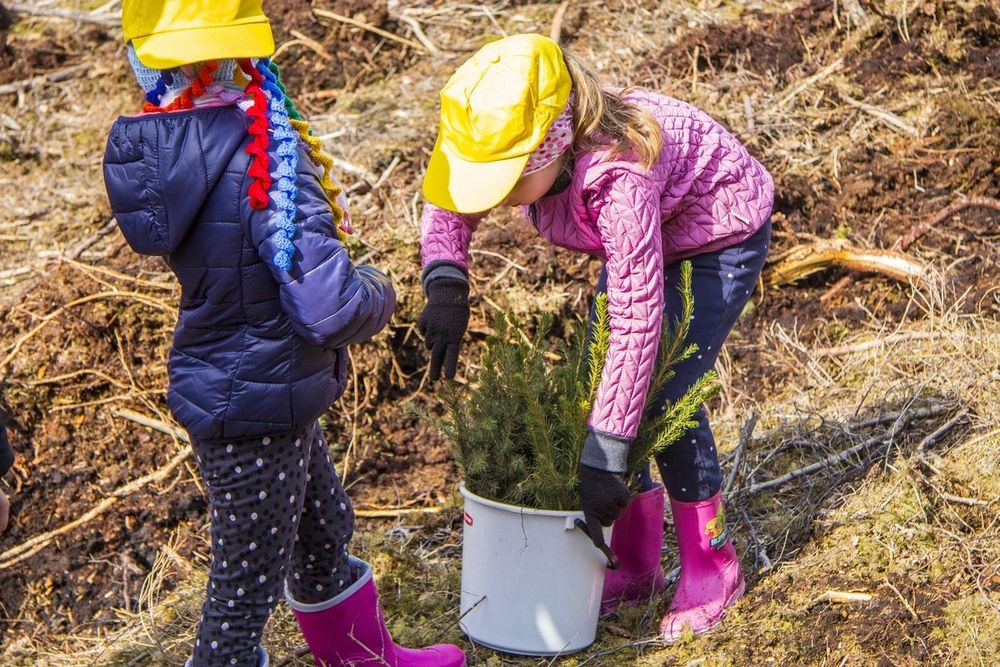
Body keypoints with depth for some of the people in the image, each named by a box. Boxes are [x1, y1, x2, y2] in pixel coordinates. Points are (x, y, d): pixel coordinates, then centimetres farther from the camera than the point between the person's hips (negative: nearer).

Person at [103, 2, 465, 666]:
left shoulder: (150, 144, -7)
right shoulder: (265, 159, -30)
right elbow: (332, 310, -33)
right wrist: (378, 292, -10)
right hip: (256, 406, -9)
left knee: (325, 530, 29)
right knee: (247, 585, 7)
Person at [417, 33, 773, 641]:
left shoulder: (616, 177, -44)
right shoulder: (522, 145, -24)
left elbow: (637, 323, -44)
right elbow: (450, 202, -4)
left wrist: (603, 459, -43)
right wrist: (446, 285, -25)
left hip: (722, 232, -7)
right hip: (646, 236, 8)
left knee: (665, 395, -15)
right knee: (597, 384, 1)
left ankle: (712, 568, 5)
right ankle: (636, 566, 15)